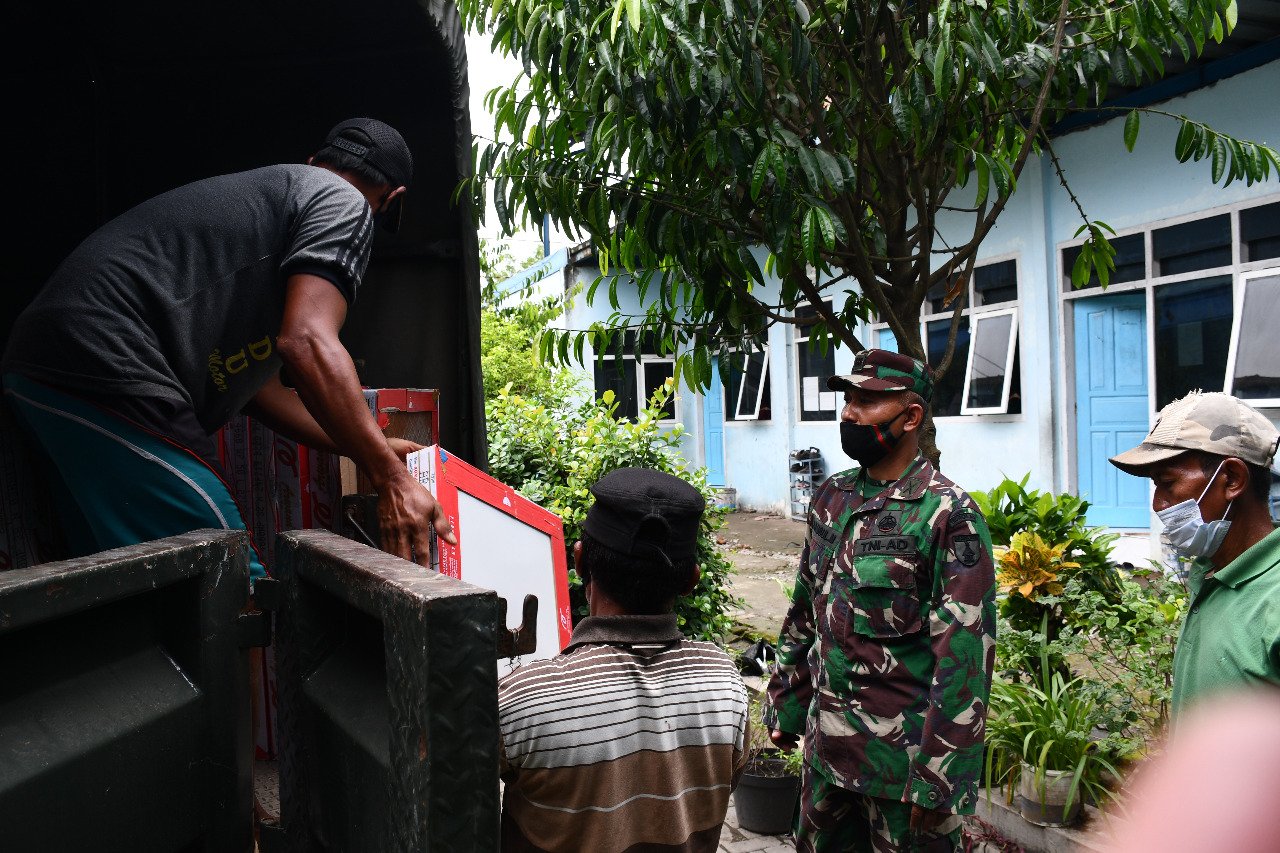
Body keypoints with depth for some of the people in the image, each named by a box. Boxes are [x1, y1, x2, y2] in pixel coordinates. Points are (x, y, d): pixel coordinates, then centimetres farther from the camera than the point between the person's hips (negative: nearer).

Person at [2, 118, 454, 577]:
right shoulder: (343, 202, 2)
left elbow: (248, 379, 27)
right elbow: (307, 343, -17)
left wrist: (371, 448, 30)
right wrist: (389, 478, -15)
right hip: (106, 371, -11)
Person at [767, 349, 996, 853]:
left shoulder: (949, 515, -15)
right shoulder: (831, 499, 6)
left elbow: (964, 656, -17)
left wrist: (939, 781, -17)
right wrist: (785, 708, 13)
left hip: (903, 758, -6)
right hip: (825, 748, 6)